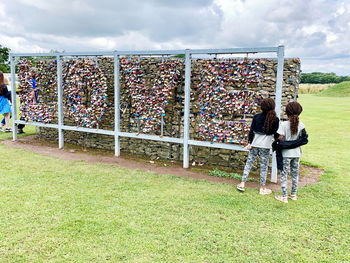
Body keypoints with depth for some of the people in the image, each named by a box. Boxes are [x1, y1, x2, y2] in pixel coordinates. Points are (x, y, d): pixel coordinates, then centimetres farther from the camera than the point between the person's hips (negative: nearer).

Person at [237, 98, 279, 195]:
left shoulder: (256, 117, -3)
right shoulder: (275, 120, -7)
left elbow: (251, 131, -1)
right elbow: (276, 134, -3)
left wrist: (249, 143, 4)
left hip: (255, 144, 2)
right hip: (266, 145, -1)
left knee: (249, 163, 10)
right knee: (264, 166, 6)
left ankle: (242, 184, 13)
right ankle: (262, 188, 15)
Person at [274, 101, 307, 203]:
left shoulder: (284, 124, -14)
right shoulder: (301, 125, -3)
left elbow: (280, 140, -13)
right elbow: (304, 139, -2)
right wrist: (295, 143, 7)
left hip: (286, 154, -4)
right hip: (296, 153, 4)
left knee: (283, 175, 5)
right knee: (295, 174, 17)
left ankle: (284, 197, 7)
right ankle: (293, 195, 28)